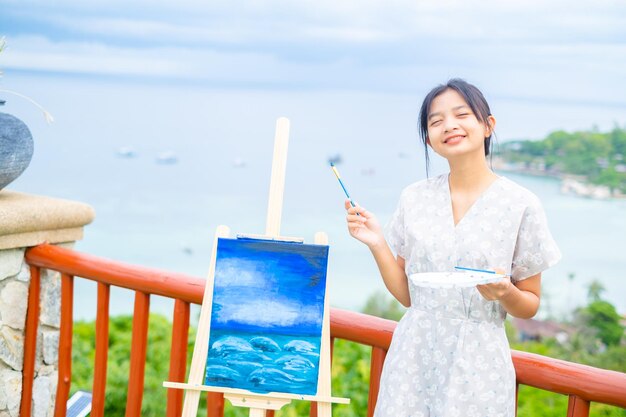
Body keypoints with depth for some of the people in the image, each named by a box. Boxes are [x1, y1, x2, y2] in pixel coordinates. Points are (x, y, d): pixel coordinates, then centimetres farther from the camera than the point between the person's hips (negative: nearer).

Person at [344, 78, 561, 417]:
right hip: (413, 356, 3)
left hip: (477, 362, -3)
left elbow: (530, 305, 1)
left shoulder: (521, 204, -6)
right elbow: (406, 294, 6)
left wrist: (505, 293, -19)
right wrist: (377, 244, -7)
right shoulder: (414, 198, 3)